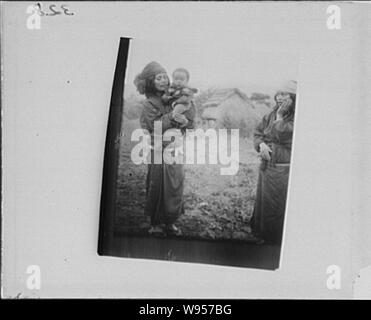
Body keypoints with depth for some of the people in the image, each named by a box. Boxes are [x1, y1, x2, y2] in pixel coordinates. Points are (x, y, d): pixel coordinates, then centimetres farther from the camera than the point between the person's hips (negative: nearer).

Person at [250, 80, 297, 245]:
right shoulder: (272, 115, 7)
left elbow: (280, 135, -24)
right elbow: (258, 132, 12)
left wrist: (280, 116, -14)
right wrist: (261, 144, -8)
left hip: (284, 171, -7)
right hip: (266, 167, 7)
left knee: (278, 206, 2)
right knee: (262, 201, 18)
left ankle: (277, 240, 17)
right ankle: (261, 233, 35)